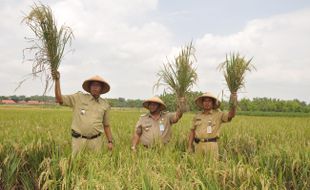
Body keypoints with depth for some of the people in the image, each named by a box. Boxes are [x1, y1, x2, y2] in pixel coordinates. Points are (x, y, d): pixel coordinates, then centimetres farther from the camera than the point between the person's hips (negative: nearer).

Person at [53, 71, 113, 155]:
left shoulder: (105, 104, 10)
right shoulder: (79, 97, 3)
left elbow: (106, 125, 16)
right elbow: (59, 99, -2)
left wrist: (110, 141, 9)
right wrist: (57, 80, -10)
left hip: (96, 141, 2)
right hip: (79, 139, -1)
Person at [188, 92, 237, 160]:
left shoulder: (218, 114, 2)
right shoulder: (197, 116, 12)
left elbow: (230, 115, -14)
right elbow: (192, 131, 15)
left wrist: (234, 104, -30)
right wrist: (190, 146, 10)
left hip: (211, 145, -3)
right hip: (198, 145, 3)